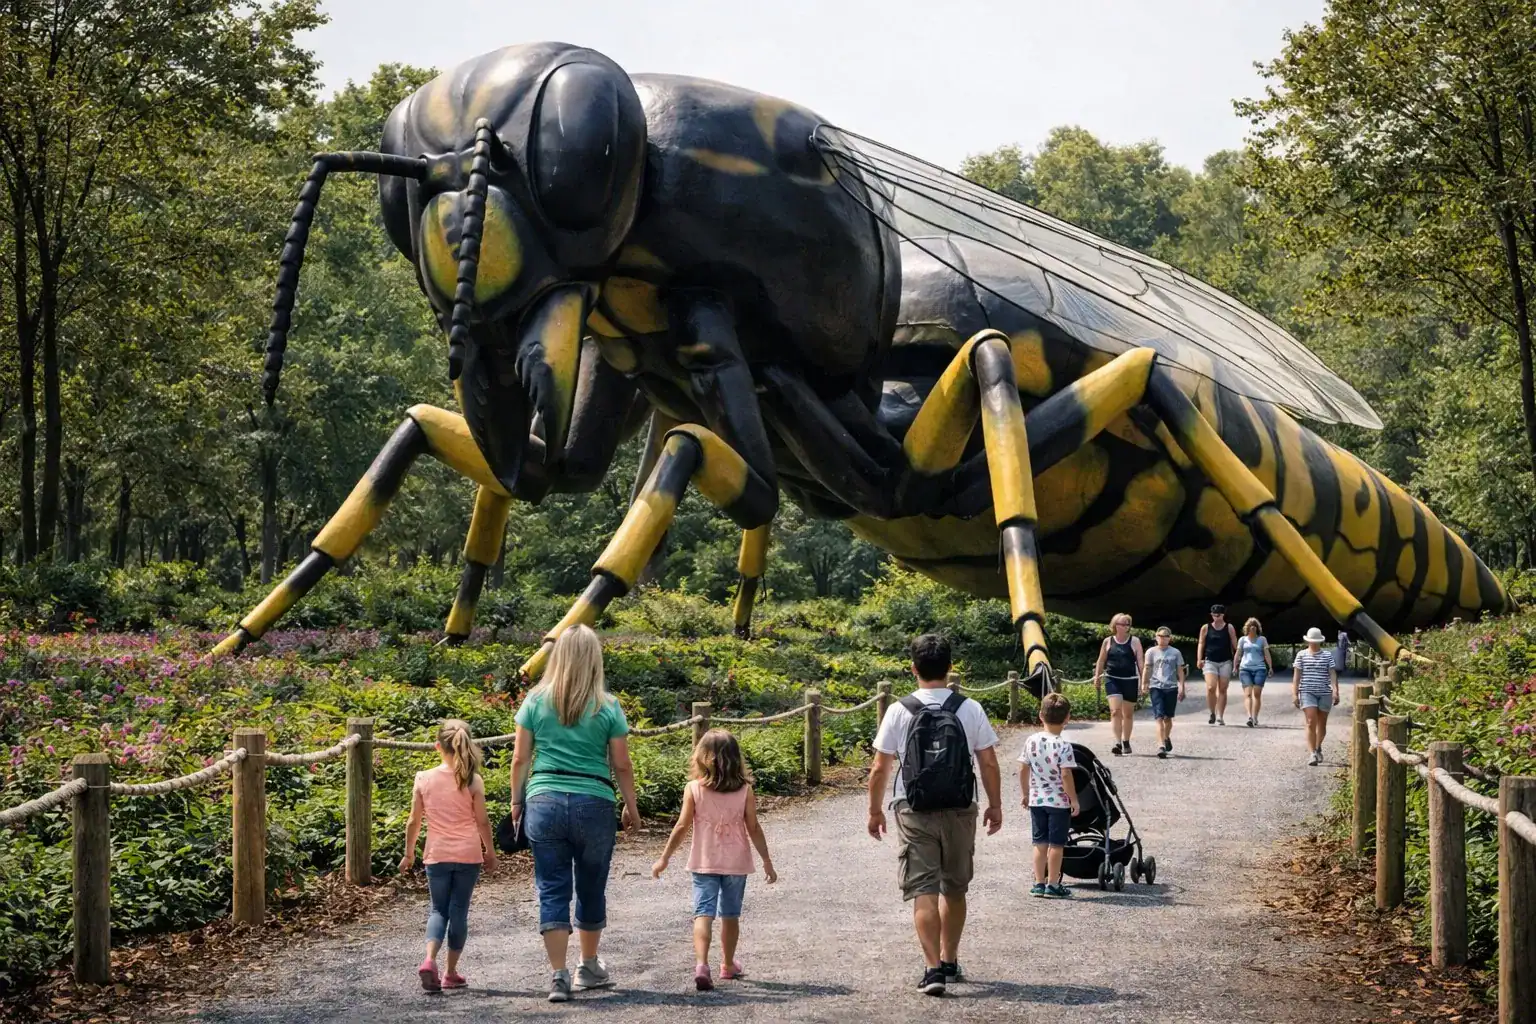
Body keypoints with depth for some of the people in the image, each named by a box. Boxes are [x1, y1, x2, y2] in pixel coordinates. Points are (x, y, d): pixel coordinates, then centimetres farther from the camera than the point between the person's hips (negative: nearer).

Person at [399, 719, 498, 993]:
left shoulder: (424, 779, -3)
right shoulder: (472, 781, -7)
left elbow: (414, 821, 1)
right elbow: (482, 821, -5)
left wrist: (409, 853, 14)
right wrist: (490, 852, 9)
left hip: (436, 855, 1)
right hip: (468, 855, -1)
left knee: (438, 910, 11)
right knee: (459, 911, 8)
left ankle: (430, 959, -14)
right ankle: (451, 972, 12)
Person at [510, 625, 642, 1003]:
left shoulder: (536, 700, 3)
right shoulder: (607, 707, 0)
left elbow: (520, 758, 4)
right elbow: (621, 765, 2)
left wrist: (516, 800, 16)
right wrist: (632, 808, 14)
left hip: (544, 801, 1)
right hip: (593, 803, -1)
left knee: (552, 891, 3)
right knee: (591, 889, 15)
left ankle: (558, 975, -5)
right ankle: (589, 967, 29)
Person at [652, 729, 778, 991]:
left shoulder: (694, 789, -7)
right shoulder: (745, 790, -5)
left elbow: (682, 827, -7)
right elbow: (754, 829, -3)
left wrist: (664, 858, 2)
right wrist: (767, 861, 6)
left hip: (704, 863, -1)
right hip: (736, 863, 1)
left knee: (703, 913, -6)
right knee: (730, 915, 16)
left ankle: (701, 964, -26)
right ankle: (728, 964, 30)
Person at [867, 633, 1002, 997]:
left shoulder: (899, 712, -6)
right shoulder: (970, 710, -3)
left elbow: (880, 769, -3)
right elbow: (989, 764, -1)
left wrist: (875, 809, 10)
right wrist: (995, 806, 12)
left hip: (914, 813, -2)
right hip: (959, 811, 2)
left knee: (923, 889, -1)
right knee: (954, 889, 17)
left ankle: (933, 968, -11)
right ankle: (950, 962, 28)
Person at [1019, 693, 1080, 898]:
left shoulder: (1031, 741, -3)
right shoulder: (1064, 746, -16)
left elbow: (1023, 770, 1)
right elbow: (1066, 776, -19)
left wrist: (1026, 793, 14)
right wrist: (1074, 799, -9)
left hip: (1036, 800, 4)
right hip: (1059, 802, -4)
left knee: (1040, 843, 12)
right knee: (1056, 844, 5)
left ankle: (1039, 883, 15)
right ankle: (1053, 885, 9)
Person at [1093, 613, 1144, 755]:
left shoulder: (1134, 642, 2)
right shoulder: (1108, 641, 5)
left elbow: (1140, 662, 1)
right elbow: (1101, 661, 12)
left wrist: (1143, 681, -6)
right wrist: (1097, 677, 9)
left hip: (1130, 680, 1)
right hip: (1112, 679, -1)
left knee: (1128, 713, 11)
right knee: (1115, 711, -15)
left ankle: (1126, 742, 28)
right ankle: (1118, 743, -21)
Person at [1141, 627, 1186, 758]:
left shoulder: (1175, 653, 7)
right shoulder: (1151, 652, 6)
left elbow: (1180, 671, 8)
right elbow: (1146, 669, 9)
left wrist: (1181, 687, 1)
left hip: (1171, 688, 1)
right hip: (1156, 687, -1)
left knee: (1168, 717, 12)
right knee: (1159, 717, -13)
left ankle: (1167, 738, 39)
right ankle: (1161, 746, -20)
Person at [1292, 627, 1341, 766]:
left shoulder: (1328, 655, 6)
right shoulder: (1301, 655, 4)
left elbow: (1333, 674, -1)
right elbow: (1296, 676, 3)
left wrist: (1335, 691, -14)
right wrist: (1295, 694, -4)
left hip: (1324, 693, 2)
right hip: (1307, 692, -2)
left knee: (1322, 724, 11)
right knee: (1311, 722, -13)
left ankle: (1318, 748, 34)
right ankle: (1311, 753, -14)